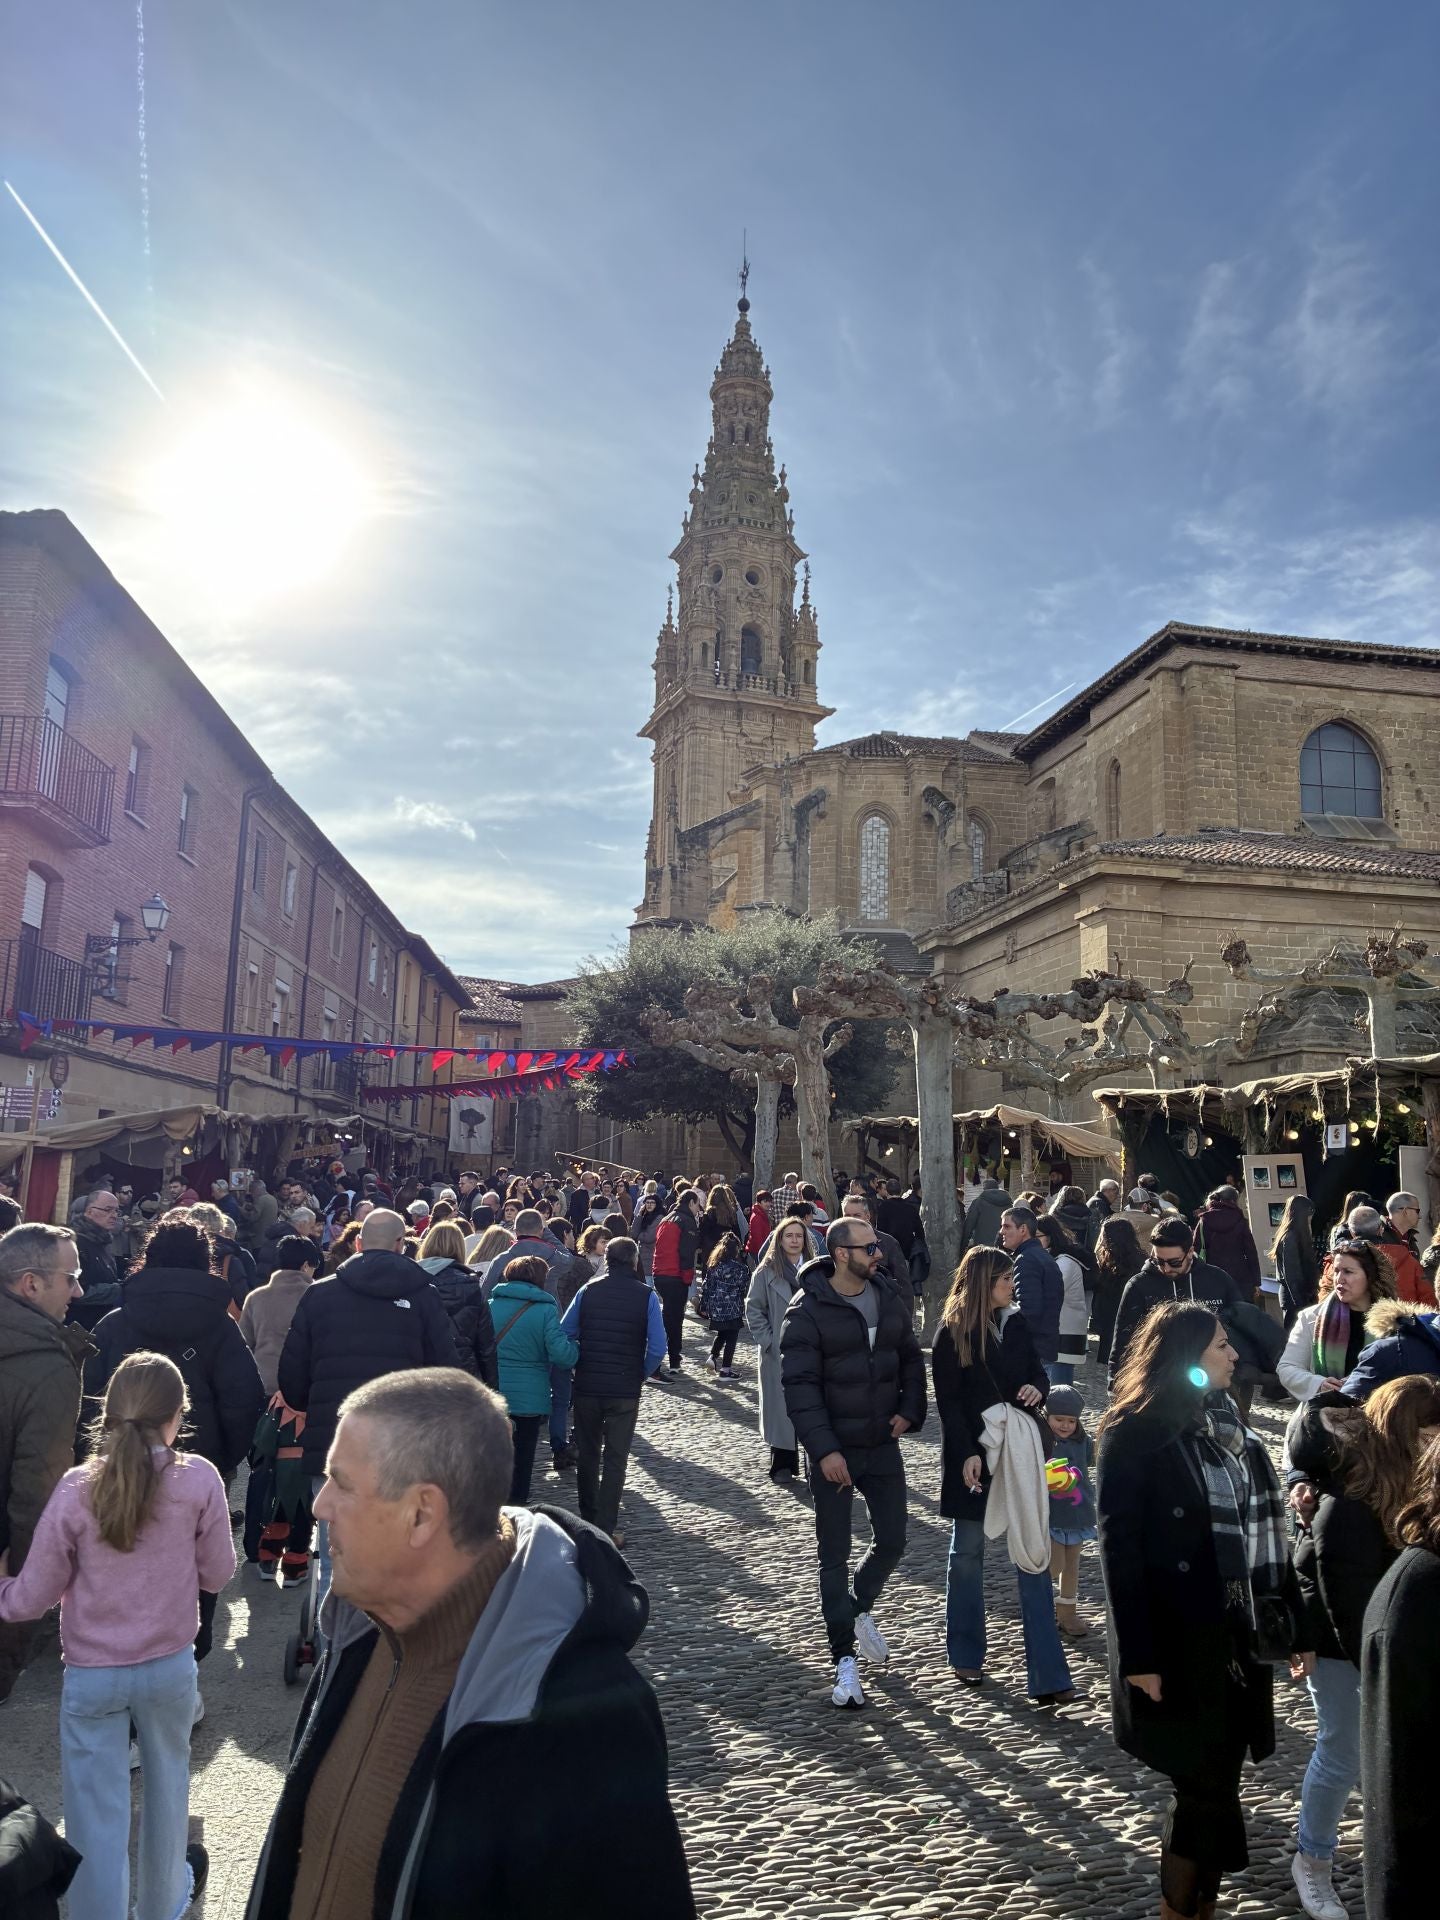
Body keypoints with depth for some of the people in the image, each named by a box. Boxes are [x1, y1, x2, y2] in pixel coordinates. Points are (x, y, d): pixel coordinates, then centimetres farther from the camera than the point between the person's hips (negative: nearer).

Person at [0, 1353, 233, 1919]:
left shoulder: (76, 1488, -16)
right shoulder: (199, 1479, -17)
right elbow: (217, 1574, -4)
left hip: (91, 1674, -1)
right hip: (170, 1665, 2)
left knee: (96, 1810, 13)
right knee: (166, 1779, 25)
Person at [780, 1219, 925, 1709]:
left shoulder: (890, 1300, 2)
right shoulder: (807, 1310, -16)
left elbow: (911, 1360, 15)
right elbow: (799, 1384, -18)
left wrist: (909, 1410, 0)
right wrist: (824, 1449, -23)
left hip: (882, 1446, 5)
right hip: (834, 1451, -5)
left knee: (892, 1541, 9)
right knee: (834, 1554, 5)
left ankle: (860, 1609, 38)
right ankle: (845, 1659, 18)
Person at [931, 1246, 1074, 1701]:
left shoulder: (1016, 1323, 3)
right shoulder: (952, 1334, -10)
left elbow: (1037, 1371, 13)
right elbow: (947, 1401, -10)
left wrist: (1037, 1388, -10)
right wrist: (967, 1453, -17)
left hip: (1020, 1449, 4)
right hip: (972, 1454, -4)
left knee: (1035, 1556, 0)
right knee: (968, 1553, 10)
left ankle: (1047, 1675, 3)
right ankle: (965, 1656, 28)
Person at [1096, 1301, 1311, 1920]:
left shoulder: (1229, 1421, 8)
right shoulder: (1134, 1433, -13)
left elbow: (1267, 1528, 9)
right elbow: (1119, 1548, -14)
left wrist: (1296, 1624, 8)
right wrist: (1138, 1656, -16)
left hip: (1241, 1637, 6)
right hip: (1178, 1643, -6)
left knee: (1216, 1782, 14)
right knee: (1205, 1788, 3)